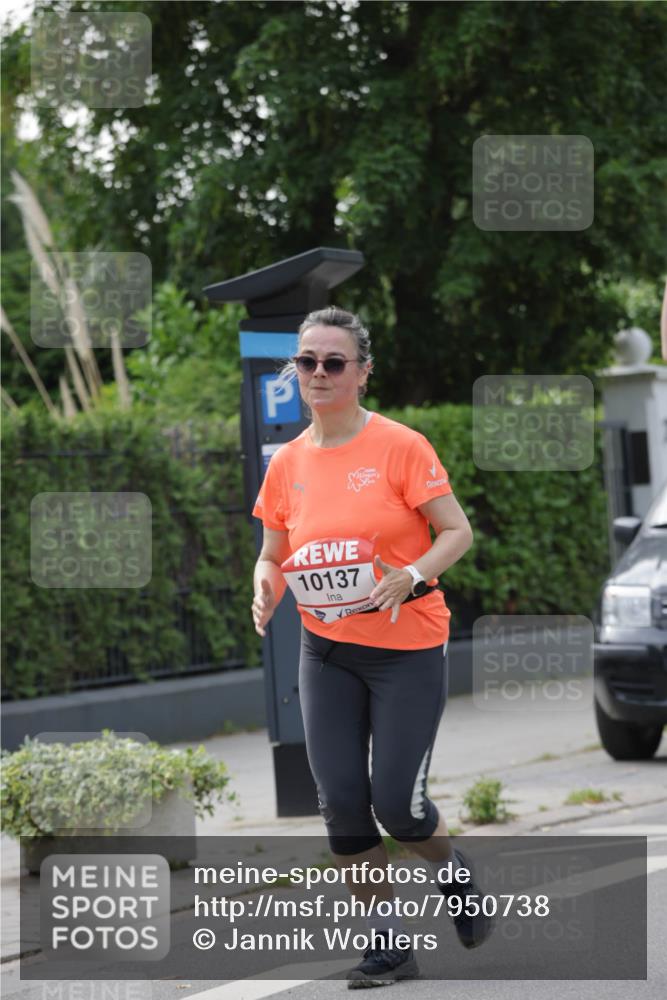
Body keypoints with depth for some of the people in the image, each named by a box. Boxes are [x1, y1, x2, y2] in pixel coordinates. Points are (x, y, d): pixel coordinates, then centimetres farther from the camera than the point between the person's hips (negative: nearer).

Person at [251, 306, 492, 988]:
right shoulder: (287, 463, 4)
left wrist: (414, 576, -25)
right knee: (341, 802, -3)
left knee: (395, 802, -9)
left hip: (408, 649, -4)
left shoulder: (401, 446, -9)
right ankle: (388, 943, 10)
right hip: (326, 654, 4)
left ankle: (452, 874, 25)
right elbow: (272, 554, 13)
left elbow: (457, 531, -8)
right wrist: (267, 587, -9)